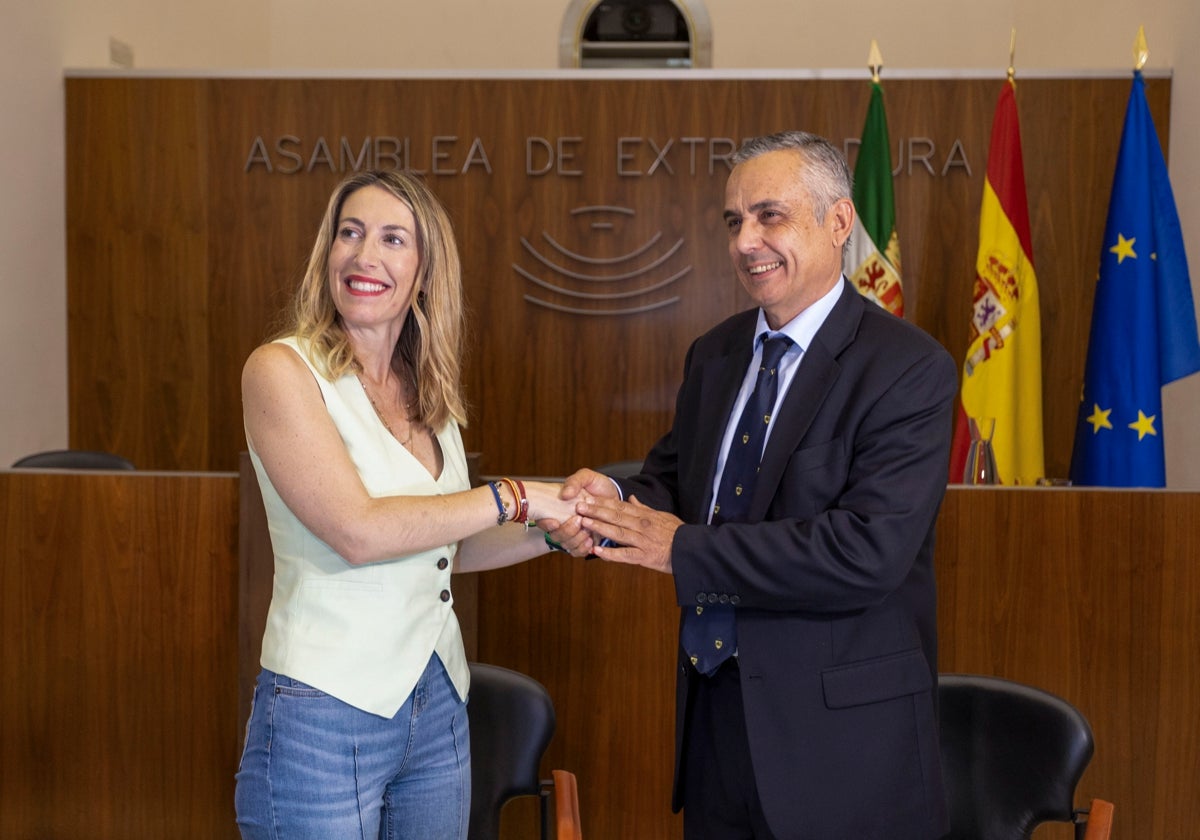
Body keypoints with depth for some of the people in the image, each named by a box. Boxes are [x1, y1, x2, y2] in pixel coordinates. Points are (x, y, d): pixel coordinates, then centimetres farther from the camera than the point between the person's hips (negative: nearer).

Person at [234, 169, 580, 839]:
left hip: (440, 708, 6)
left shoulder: (429, 391, 8)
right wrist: (512, 499, -16)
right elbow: (356, 531, -20)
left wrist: (561, 529, 1)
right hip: (326, 714, -6)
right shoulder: (282, 369, -10)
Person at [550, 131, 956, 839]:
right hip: (716, 703, 6)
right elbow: (675, 475, 11)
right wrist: (614, 500, -14)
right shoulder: (714, 354, 8)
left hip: (842, 728, -6)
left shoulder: (910, 368, -15)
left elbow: (869, 551, -24)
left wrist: (685, 548, -22)